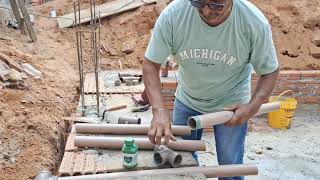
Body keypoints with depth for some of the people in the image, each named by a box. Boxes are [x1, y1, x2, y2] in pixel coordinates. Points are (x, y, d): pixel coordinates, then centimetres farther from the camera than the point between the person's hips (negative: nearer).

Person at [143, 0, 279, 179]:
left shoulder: (256, 23, -27)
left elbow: (270, 71, -12)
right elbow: (151, 64, -19)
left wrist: (253, 106, -28)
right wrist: (159, 109, -32)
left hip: (231, 102, -1)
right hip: (187, 98, 2)